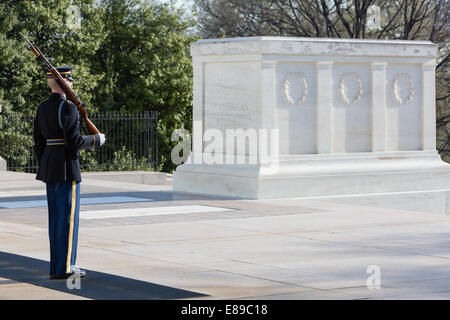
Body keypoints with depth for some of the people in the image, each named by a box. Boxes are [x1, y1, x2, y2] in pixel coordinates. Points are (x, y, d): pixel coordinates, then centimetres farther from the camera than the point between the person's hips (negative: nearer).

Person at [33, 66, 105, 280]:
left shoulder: (42, 108, 11)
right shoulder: (68, 108, -14)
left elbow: (38, 141, 14)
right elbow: (74, 141, -19)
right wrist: (96, 140, -3)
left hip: (49, 165, 8)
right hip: (66, 166, -8)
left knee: (55, 216, 11)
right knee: (68, 216, -4)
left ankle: (57, 266, 15)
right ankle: (64, 267, -2)